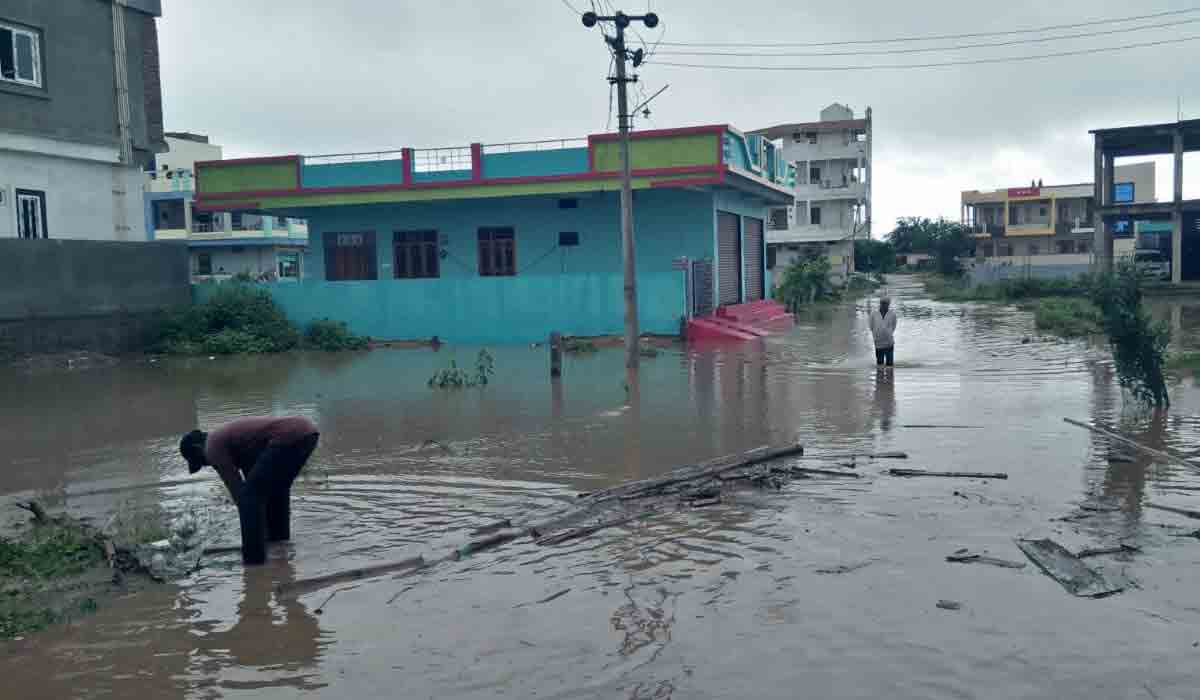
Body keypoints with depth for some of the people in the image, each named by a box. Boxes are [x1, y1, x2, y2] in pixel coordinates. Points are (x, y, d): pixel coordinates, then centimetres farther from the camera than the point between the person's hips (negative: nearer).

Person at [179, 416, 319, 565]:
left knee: (250, 495, 1)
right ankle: (279, 540, 36)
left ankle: (254, 557, 5)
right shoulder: (231, 436, 35)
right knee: (277, 488, 30)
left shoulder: (212, 447, 8)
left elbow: (237, 490, 5)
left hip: (288, 437, -10)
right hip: (307, 431, 10)